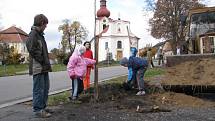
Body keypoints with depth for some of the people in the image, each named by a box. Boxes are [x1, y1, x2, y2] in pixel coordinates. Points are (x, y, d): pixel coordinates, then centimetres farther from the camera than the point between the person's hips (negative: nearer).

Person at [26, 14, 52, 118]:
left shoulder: (40, 34, 18)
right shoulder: (33, 34, -11)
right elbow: (32, 49, -21)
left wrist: (46, 63, 11)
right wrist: (42, 61, -16)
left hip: (44, 67, 10)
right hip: (38, 67, -10)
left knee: (45, 88, 15)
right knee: (38, 89, -3)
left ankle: (43, 107, 26)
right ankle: (38, 110, 5)